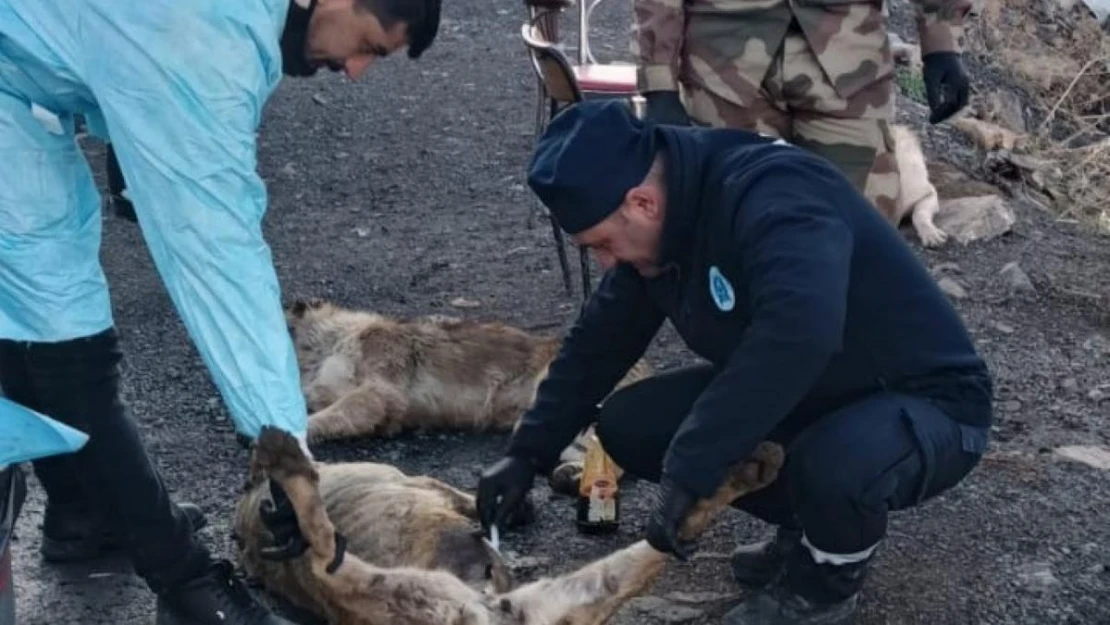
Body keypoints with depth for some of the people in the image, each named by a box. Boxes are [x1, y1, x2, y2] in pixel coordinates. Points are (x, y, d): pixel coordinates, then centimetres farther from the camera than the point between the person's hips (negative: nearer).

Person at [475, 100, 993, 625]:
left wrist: (688, 472, -44)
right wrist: (528, 453, 3)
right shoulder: (661, 222, -5)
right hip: (815, 392, 8)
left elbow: (797, 336, -48)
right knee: (627, 426, -4)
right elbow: (600, 341, 6)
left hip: (927, 400, -8)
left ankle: (827, 579, -4)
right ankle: (806, 527, 12)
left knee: (832, 469, -41)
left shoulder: (775, 198, -32)